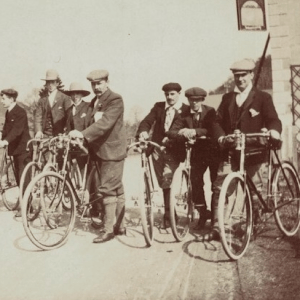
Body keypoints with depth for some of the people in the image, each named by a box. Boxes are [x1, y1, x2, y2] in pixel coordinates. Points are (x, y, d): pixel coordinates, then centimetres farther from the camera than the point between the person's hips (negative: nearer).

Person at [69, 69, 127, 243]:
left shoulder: (115, 100, -12)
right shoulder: (94, 102, 16)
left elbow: (105, 122, -26)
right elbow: (92, 123, 13)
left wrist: (83, 134, -34)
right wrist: (81, 137, -1)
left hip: (112, 150, -9)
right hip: (100, 150, 9)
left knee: (108, 189, -9)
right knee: (117, 190, 14)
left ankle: (108, 229, -2)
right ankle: (120, 226, 22)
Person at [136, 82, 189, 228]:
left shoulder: (186, 110, 0)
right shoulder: (158, 107, 9)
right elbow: (147, 121, -3)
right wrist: (143, 132, -25)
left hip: (174, 150, -3)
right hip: (158, 148, 3)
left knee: (166, 182, -11)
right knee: (163, 184, 8)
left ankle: (168, 216, 3)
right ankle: (170, 213, 25)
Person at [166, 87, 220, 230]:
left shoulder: (210, 112, -7)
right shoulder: (185, 115, -1)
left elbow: (213, 130, -22)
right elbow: (171, 132, -9)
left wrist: (195, 131, -36)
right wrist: (182, 132, -31)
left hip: (213, 150, -2)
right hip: (198, 151, 2)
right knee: (195, 180, -9)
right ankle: (203, 213, 8)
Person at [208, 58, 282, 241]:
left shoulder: (263, 98, 5)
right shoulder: (227, 98, 15)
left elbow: (273, 120, -6)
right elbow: (218, 121, 9)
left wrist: (274, 132, -29)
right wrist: (221, 137, -11)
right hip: (230, 152, 3)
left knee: (254, 191, 4)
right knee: (219, 188, -6)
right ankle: (216, 228, 0)